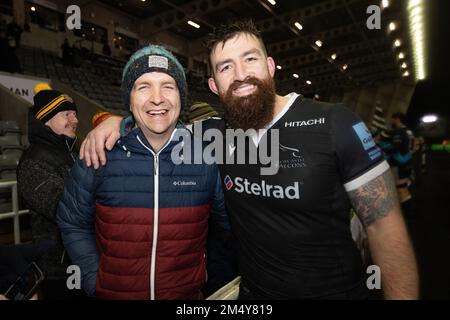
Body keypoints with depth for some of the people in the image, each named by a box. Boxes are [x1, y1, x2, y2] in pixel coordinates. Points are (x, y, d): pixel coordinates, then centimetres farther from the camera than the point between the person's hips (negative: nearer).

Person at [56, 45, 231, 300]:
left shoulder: (208, 158, -13)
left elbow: (229, 220, 0)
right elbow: (74, 225, 0)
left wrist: (209, 270, -4)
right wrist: (94, 280, -7)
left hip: (188, 292, 0)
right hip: (112, 292, 1)